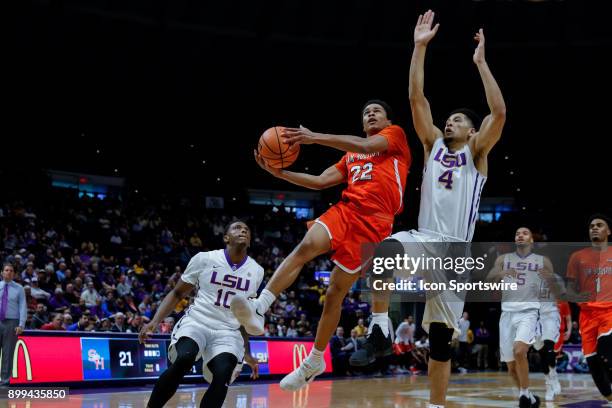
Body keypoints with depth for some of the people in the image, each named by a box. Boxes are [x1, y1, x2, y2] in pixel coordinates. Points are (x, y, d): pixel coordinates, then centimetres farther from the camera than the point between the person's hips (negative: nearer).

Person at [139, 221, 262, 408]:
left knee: (223, 375, -28)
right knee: (183, 360, -35)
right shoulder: (205, 259, -2)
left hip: (228, 332, 2)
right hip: (196, 322, -2)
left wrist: (247, 353, 21)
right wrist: (155, 321, -7)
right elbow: (177, 293, 7)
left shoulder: (256, 272, 8)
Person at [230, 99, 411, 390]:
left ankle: (314, 361, 14)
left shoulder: (396, 135, 12)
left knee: (334, 293, -1)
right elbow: (320, 181, 21)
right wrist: (279, 172, 7)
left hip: (373, 222, -5)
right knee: (306, 246, -26)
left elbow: (367, 146, -9)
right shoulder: (351, 156, 29)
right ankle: (259, 310, -39)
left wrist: (315, 137, -16)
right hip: (345, 209, 5)